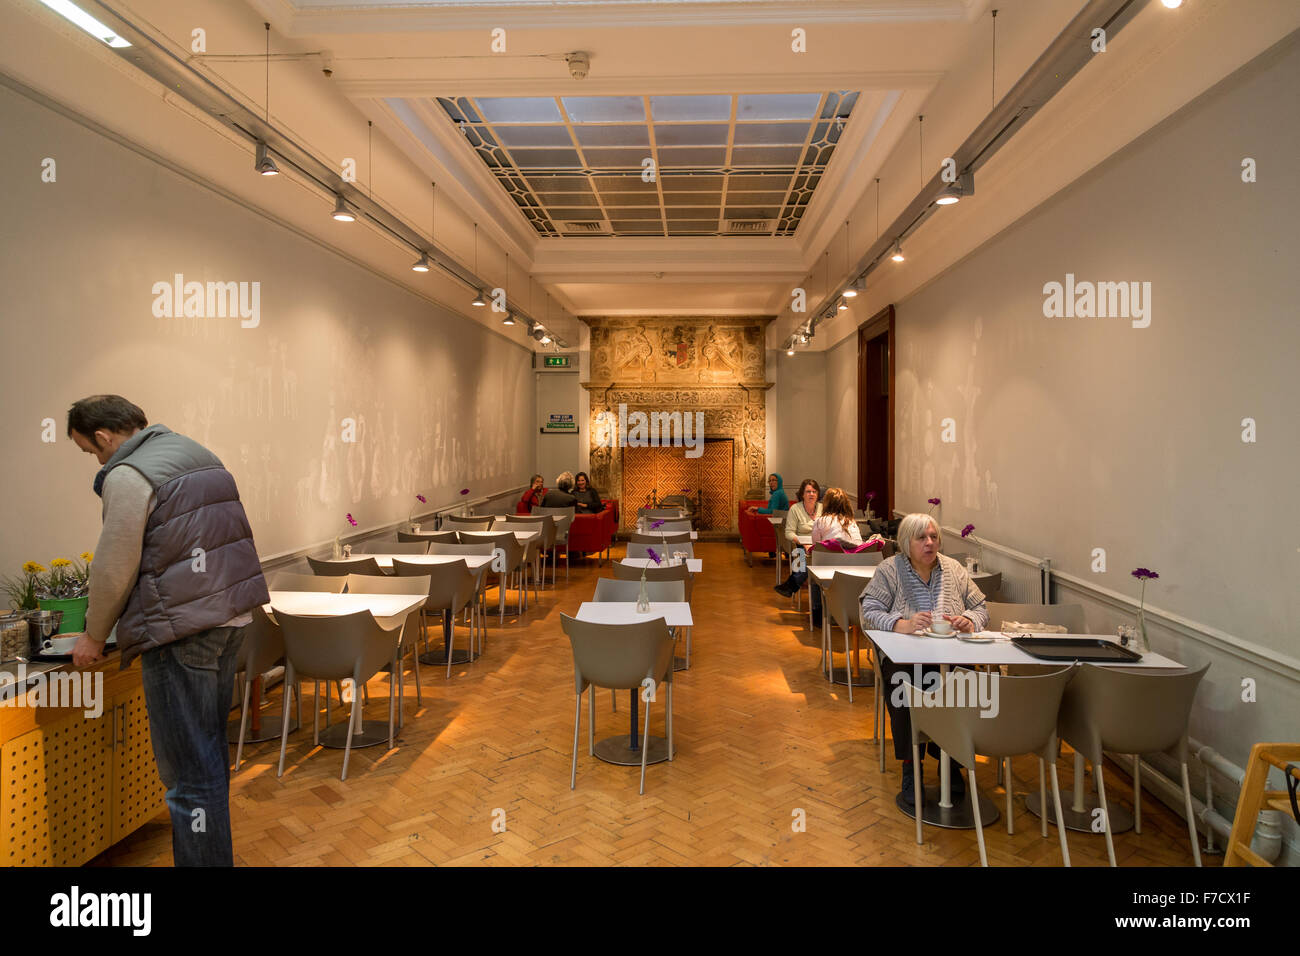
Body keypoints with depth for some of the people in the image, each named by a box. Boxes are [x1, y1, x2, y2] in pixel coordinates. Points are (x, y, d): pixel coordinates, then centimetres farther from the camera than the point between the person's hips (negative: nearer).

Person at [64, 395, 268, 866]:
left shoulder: (127, 476, -12)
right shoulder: (197, 453, 15)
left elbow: (114, 568, -11)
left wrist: (94, 636, 4)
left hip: (182, 632, -9)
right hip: (232, 616, 9)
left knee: (189, 769, -1)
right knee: (211, 748, 21)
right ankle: (215, 851, 34)